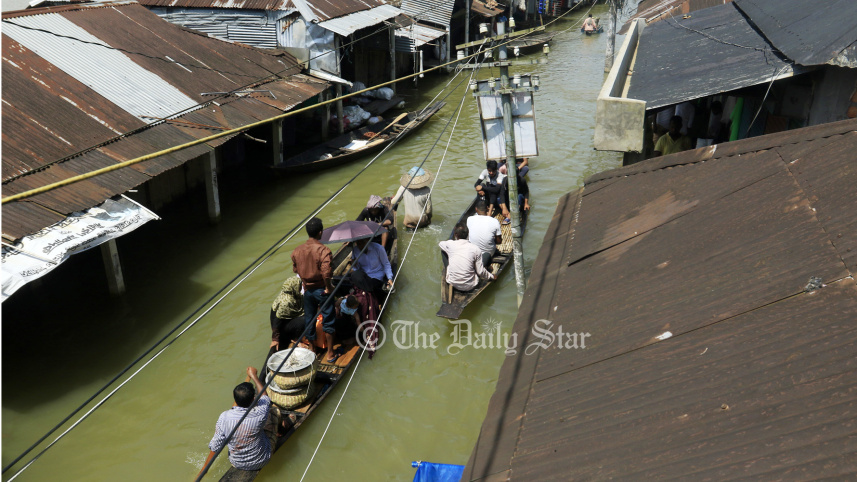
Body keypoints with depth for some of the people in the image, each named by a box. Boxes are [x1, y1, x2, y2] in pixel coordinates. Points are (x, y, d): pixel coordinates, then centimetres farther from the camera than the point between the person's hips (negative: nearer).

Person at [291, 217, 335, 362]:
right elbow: (326, 273, -29)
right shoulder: (323, 250, -21)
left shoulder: (297, 251, -4)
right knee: (328, 321, 10)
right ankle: (330, 352, 20)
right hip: (322, 290, -5)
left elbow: (295, 270, 7)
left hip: (307, 290, 5)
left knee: (309, 321, 17)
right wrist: (329, 287, -15)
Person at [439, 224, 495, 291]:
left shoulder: (450, 244, -8)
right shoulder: (476, 249, -11)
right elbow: (481, 272, -8)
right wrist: (491, 276, 12)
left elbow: (440, 244, 18)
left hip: (452, 283, 1)